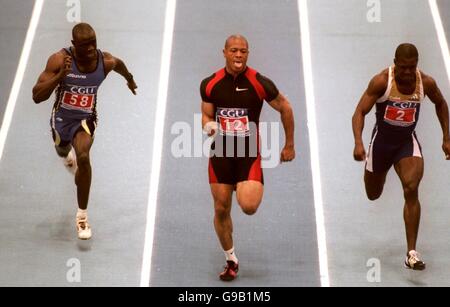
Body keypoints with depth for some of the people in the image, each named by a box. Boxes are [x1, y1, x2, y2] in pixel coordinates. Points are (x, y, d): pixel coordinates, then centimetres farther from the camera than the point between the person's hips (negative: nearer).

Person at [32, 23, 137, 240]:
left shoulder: (106, 61, -17)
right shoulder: (59, 60, -24)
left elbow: (119, 64, 11)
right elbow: (37, 97, -27)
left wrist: (129, 79, 30)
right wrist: (60, 75, -40)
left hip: (85, 119, -1)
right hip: (62, 118, 1)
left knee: (83, 156, -29)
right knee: (63, 152, 30)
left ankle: (82, 215, -17)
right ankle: (68, 153, 73)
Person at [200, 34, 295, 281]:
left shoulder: (260, 83, -11)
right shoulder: (210, 84, -3)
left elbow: (285, 108, 3)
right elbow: (206, 116, 10)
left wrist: (289, 145, 7)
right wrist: (209, 127, -16)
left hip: (249, 153, -3)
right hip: (221, 152, 3)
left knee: (249, 207, -18)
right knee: (221, 209, 4)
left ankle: (253, 189, 21)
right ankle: (231, 261, 23)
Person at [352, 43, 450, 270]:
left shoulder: (426, 82, -12)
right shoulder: (381, 81, -22)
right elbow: (360, 112, -22)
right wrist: (358, 143, -37)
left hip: (407, 142, 1)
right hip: (382, 140, 0)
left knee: (411, 190, -22)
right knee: (373, 195, 18)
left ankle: (411, 253, -17)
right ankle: (380, 171, 60)